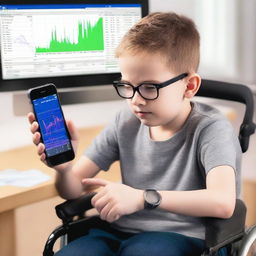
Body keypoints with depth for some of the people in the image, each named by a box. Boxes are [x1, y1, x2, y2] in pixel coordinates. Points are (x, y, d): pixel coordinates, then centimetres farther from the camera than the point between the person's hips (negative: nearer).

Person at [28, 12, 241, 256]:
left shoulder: (210, 128, -10)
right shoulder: (126, 122, 6)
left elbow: (223, 203, -27)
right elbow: (74, 189, 8)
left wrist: (143, 198, -31)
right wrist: (64, 169, -16)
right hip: (122, 233, 4)